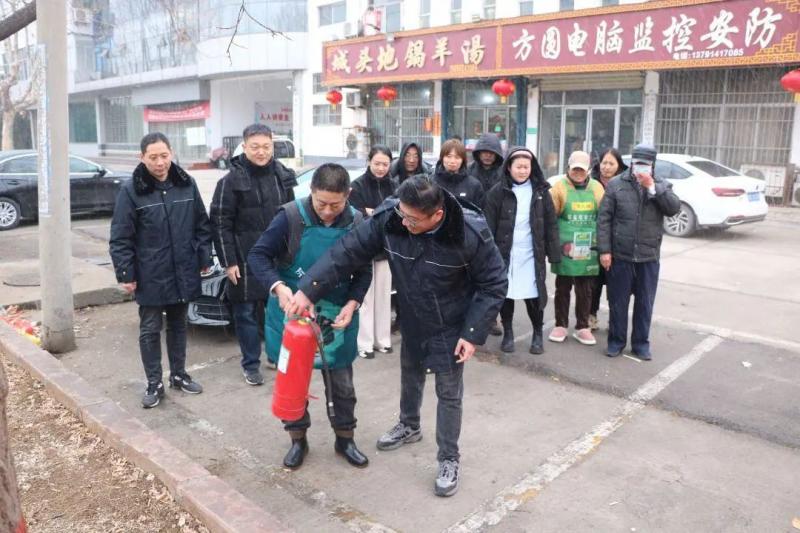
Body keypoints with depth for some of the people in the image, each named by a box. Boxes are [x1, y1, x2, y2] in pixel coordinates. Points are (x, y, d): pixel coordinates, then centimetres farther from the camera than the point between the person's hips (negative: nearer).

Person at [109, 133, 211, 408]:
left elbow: (202, 225, 8)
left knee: (178, 326, 16)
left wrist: (204, 258, 5)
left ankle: (179, 375, 30)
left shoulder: (187, 184, 1)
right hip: (150, 277, -3)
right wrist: (125, 274, -11)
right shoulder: (131, 190, -10)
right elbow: (120, 238, -9)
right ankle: (154, 384, 18)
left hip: (183, 273, 3)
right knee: (150, 331, 6)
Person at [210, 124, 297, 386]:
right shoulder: (232, 180, -7)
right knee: (247, 312, 4)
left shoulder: (283, 175, 7)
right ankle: (251, 364, 19)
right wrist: (228, 261, -11)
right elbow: (221, 223, -7)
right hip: (247, 260, -4)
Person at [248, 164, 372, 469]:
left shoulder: (356, 223, -8)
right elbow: (258, 256, -13)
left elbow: (363, 272, 1)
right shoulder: (291, 217, -17)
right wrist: (278, 286, -30)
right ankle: (298, 439, 33)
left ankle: (345, 438, 33)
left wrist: (352, 304, -16)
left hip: (336, 315, 2)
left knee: (342, 383, 11)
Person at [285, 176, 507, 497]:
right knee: (410, 374, 25)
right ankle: (409, 426, 53)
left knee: (449, 392, 6)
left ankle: (449, 460, 26)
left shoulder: (471, 234, -31)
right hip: (411, 320, 4)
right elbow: (349, 251, -19)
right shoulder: (388, 219, -24)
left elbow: (494, 285, -19)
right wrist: (309, 290, -23)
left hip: (451, 326, -4)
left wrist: (473, 333, -22)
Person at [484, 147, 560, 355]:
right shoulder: (498, 192, -2)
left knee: (533, 295, 4)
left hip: (532, 254, 1)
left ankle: (538, 334, 23)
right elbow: (489, 225, -3)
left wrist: (554, 253, -1)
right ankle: (508, 333, 25)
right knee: (505, 293, 8)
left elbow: (551, 224, 4)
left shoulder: (541, 191, 3)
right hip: (505, 253, 0)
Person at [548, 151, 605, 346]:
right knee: (563, 289, 9)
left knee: (585, 291, 10)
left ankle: (582, 327, 21)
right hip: (564, 249, -2)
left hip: (588, 250, 2)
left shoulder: (597, 188, 5)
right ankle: (560, 325, 20)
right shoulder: (560, 187, -4)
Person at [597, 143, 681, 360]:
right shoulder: (616, 184, -2)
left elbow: (674, 208, -12)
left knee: (645, 303, 10)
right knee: (618, 301, 8)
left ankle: (641, 343, 24)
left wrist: (653, 187, -18)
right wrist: (604, 250, -9)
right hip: (620, 255, -2)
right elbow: (604, 219, -4)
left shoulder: (662, 185, 5)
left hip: (649, 257, 2)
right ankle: (616, 340, 23)